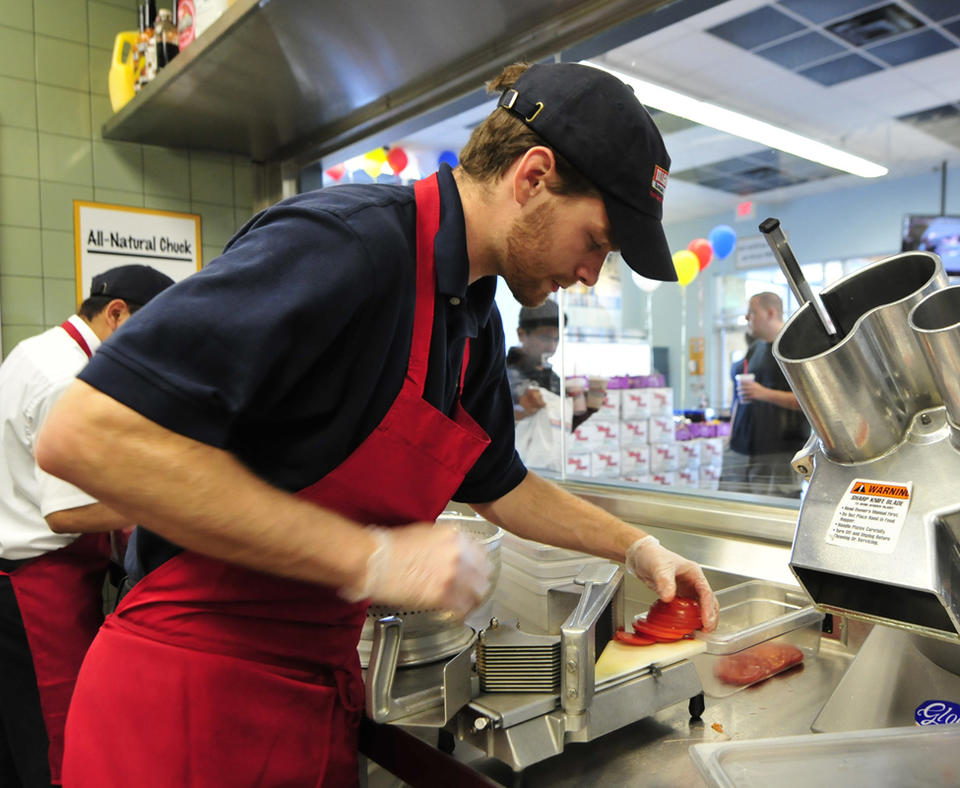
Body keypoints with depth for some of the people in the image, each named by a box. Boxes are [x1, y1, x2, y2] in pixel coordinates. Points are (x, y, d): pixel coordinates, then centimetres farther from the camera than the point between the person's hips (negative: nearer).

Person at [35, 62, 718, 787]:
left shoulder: (478, 321, 6)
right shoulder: (346, 244, -25)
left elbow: (501, 486, 20)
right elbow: (83, 434, -30)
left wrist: (638, 549, 16)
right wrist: (370, 559, -27)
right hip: (195, 699, -7)